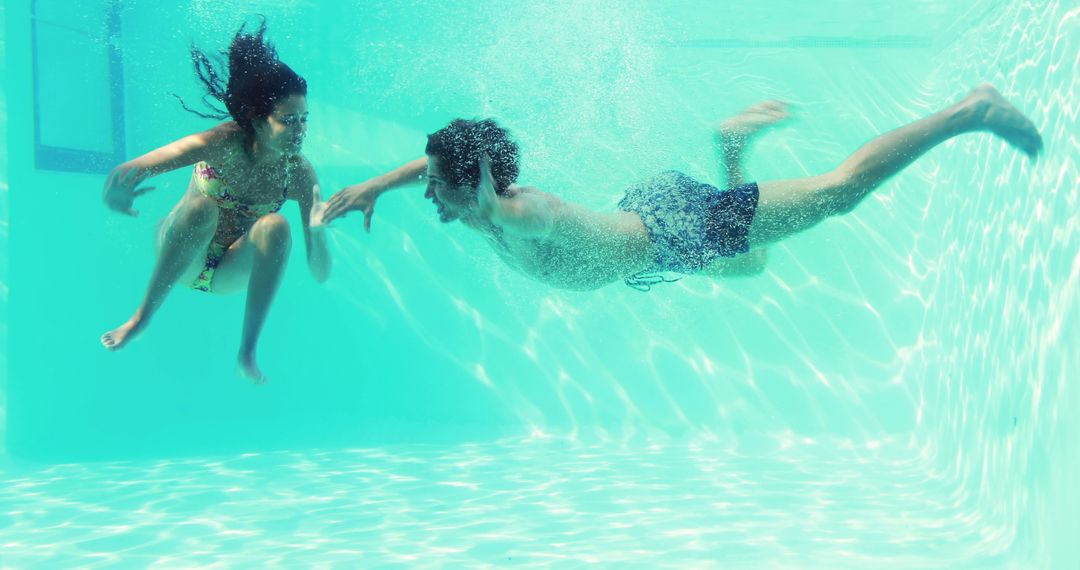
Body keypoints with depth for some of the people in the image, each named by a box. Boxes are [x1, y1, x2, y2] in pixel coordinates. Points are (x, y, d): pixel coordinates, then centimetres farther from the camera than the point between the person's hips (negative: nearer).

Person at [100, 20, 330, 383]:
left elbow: (321, 274, -17)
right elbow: (127, 173, -30)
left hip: (230, 273, 2)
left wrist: (316, 231, -38)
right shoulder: (227, 143, -23)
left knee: (275, 228, -29)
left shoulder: (299, 174, -16)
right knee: (203, 208, -34)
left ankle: (248, 352, -21)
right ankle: (142, 316, -17)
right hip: (180, 261, -2)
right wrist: (118, 187, -54)